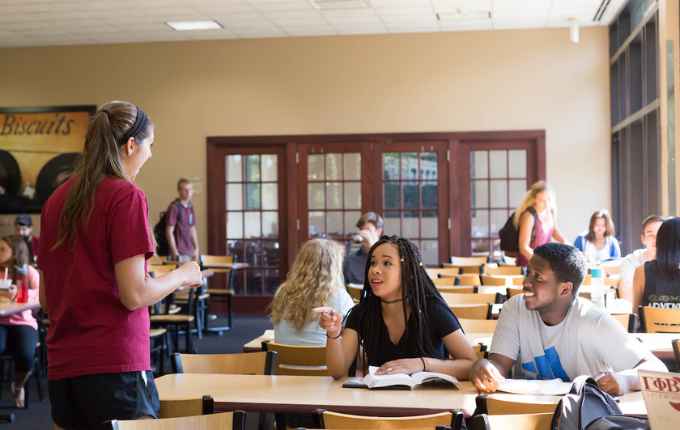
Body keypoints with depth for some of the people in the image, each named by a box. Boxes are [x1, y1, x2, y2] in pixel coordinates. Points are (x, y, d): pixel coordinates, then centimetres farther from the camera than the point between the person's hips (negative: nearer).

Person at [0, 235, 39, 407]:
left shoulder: (30, 273, 1)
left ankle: (18, 386, 8)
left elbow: (35, 303, -5)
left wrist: (17, 295, -21)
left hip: (23, 322, -1)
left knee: (26, 356, -29)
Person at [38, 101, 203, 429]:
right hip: (114, 365, -7)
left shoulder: (57, 199, 9)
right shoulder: (126, 195, -11)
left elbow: (45, 298, 13)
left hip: (61, 369, 7)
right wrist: (181, 276, 1)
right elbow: (134, 295, -15)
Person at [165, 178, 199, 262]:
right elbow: (169, 231, -12)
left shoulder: (190, 207, 11)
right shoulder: (174, 207, -11)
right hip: (180, 253, -7)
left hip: (190, 252, 7)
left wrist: (196, 249, 14)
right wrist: (175, 252, -14)